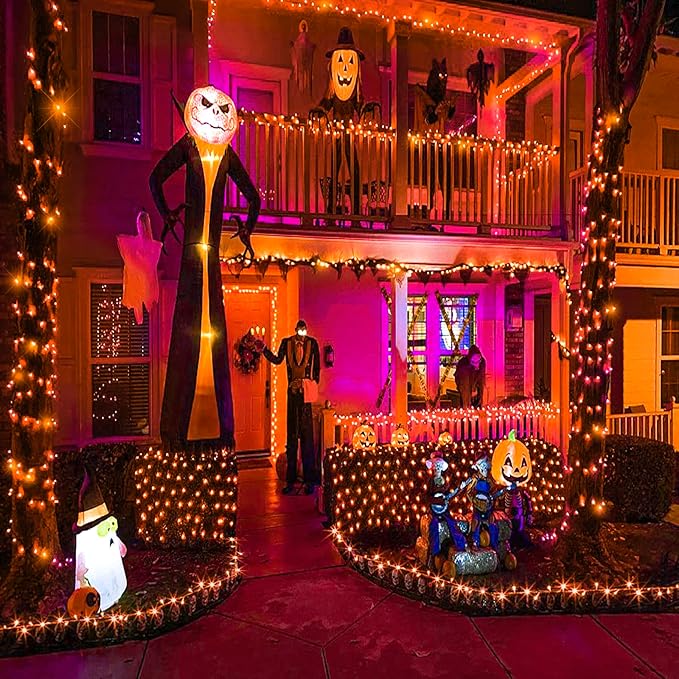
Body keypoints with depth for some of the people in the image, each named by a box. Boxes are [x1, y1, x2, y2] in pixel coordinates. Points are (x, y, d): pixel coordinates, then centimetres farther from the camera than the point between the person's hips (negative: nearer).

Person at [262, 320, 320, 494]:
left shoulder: (312, 343, 1)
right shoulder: (287, 342, 4)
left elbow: (317, 366, 4)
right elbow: (277, 360, -2)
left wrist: (314, 385, 0)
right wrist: (264, 349, -10)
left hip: (306, 391, -2)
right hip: (292, 390, 2)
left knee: (307, 435, 0)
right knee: (291, 435, 8)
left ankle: (309, 480, 8)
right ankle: (290, 480, 16)